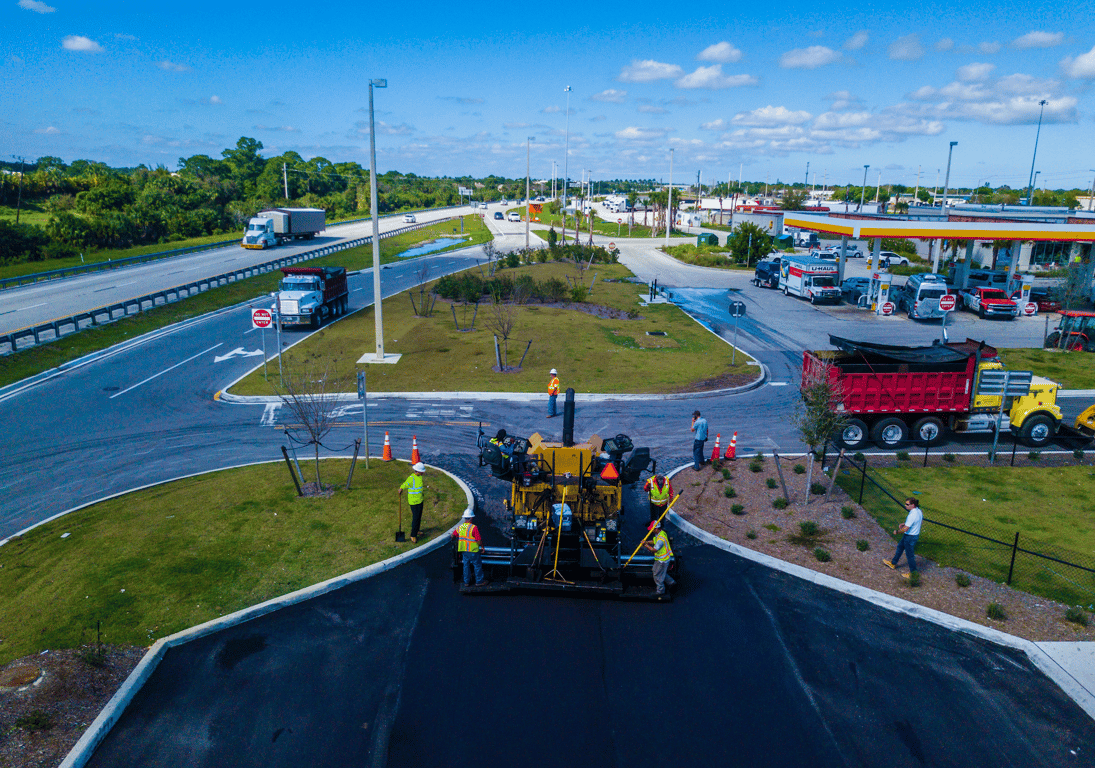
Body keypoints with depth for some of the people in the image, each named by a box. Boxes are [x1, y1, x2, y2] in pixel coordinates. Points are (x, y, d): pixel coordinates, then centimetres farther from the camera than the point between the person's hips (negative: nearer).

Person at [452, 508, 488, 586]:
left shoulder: (460, 527, 0)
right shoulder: (474, 527, -19)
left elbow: (453, 536, 11)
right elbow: (479, 541, -19)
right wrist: (482, 547, -2)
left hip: (463, 550, 6)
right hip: (473, 551, -6)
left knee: (466, 566, 17)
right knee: (477, 566, 9)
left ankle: (466, 582, 24)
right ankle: (479, 581, 18)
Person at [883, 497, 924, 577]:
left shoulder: (912, 515, -32)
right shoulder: (919, 511, -3)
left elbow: (905, 529, -29)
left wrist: (897, 532, -10)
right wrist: (904, 524, 14)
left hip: (910, 537, -10)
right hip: (916, 534, 10)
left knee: (909, 554, 7)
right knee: (900, 547, 25)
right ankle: (893, 563, 41)